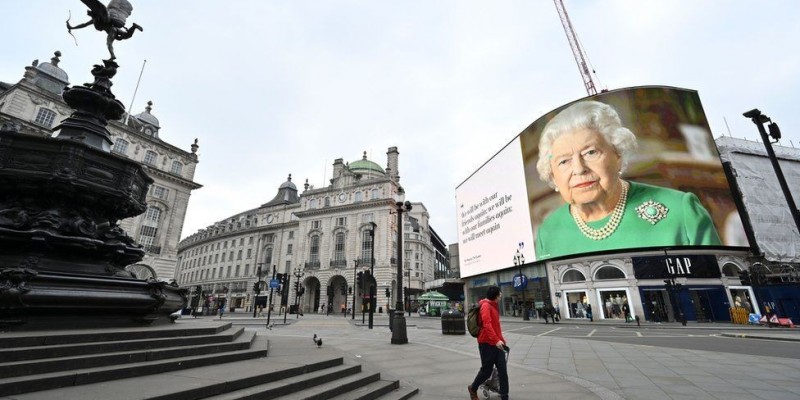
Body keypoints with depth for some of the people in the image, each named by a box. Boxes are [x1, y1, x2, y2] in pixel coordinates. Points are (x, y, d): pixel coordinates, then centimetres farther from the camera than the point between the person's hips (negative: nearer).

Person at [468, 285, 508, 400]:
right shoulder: (486, 305, -15)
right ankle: (473, 388, 27)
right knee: (486, 370, 3)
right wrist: (496, 340, -33)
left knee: (503, 370, 4)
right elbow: (487, 324, -27)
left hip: (497, 343, 8)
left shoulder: (494, 306, 16)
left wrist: (501, 338, 20)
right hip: (487, 343, -8)